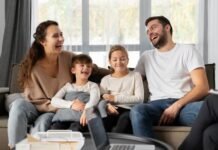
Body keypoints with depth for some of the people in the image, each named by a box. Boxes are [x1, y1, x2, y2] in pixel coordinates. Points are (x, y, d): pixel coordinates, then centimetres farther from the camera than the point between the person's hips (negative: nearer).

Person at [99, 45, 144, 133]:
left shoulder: (135, 76, 13)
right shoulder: (106, 79, 19)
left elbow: (139, 98, 0)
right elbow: (101, 99, 6)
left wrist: (115, 98, -5)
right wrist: (107, 105, -20)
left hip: (129, 110, -2)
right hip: (113, 111, 2)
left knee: (125, 118, -38)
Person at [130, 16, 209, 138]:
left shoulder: (187, 50, 13)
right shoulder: (146, 57, 27)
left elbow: (202, 88, 0)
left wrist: (177, 105, -16)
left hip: (185, 104, -2)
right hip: (157, 104, 2)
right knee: (137, 111, -36)